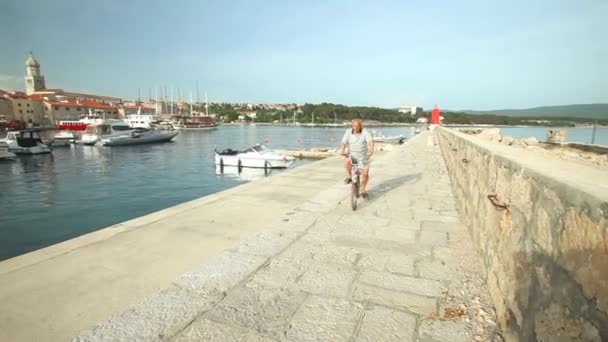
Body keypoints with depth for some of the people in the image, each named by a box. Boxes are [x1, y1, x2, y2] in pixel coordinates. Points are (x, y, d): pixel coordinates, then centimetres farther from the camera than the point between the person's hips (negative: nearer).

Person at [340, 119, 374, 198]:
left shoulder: (365, 132, -14)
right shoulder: (348, 132, -9)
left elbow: (370, 141, -28)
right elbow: (344, 143, -16)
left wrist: (371, 150, -46)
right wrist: (342, 152, -34)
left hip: (363, 157, 0)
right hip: (352, 155, 1)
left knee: (365, 173, -2)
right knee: (347, 161, -32)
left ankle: (363, 190, 21)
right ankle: (349, 177, -6)